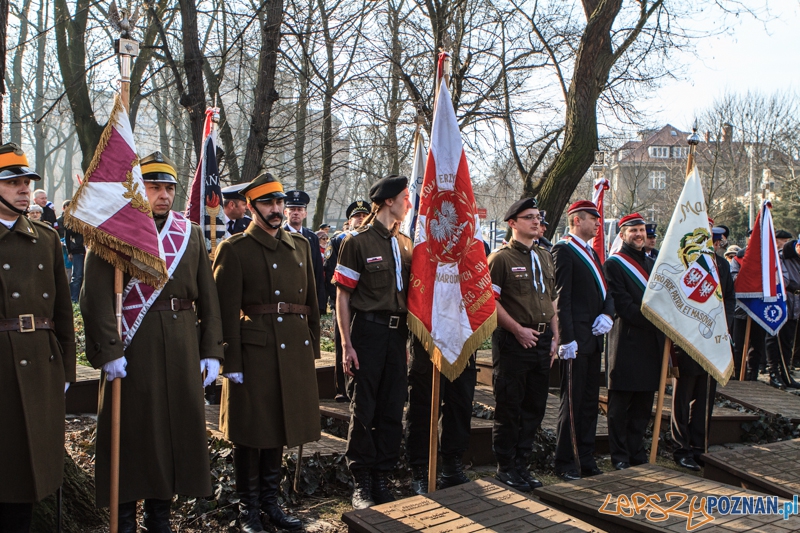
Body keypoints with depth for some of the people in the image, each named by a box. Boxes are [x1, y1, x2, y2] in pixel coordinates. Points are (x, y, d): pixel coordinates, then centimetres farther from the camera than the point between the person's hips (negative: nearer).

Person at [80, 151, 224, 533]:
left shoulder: (191, 233, 11)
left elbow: (208, 295, 9)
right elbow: (97, 296, -9)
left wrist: (211, 351, 4)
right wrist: (108, 351, -17)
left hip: (183, 345, 4)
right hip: (132, 346, -4)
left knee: (176, 427, 9)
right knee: (130, 431, 4)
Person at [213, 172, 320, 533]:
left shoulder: (300, 246, 13)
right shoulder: (234, 249, -4)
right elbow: (227, 311, -8)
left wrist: (313, 348, 12)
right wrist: (231, 363, -12)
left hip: (295, 352, 5)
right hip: (254, 351, -5)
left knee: (280, 427, 14)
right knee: (251, 432, 4)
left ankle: (270, 500, 29)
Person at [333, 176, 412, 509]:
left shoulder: (405, 244, 12)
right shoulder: (358, 242, -6)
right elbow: (342, 297, -6)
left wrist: (409, 333, 9)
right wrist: (347, 345, -11)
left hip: (397, 332, 6)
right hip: (367, 330, -6)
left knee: (392, 409, 8)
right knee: (363, 409, 2)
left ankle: (381, 476, 21)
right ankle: (362, 481, 14)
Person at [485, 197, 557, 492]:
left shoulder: (545, 257, 17)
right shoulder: (501, 257, -6)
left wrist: (554, 336, 11)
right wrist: (519, 330, -15)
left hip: (541, 341, 7)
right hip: (512, 342, -7)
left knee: (535, 407, 10)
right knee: (509, 407, 1)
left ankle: (521, 464, 22)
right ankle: (506, 467, 13)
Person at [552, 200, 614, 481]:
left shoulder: (592, 253, 19)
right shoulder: (564, 250, -9)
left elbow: (605, 291, 18)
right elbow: (562, 298, -15)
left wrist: (607, 314, -3)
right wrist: (567, 339, -20)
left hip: (594, 337, 9)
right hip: (577, 337, -9)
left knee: (590, 400, 13)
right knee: (572, 402, -2)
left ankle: (586, 457, 22)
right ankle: (565, 462, 8)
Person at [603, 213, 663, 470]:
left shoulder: (651, 263, 20)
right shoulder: (613, 264, -3)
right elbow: (623, 304, -11)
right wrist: (650, 321, -16)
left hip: (652, 341, 7)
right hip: (627, 341, -7)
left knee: (644, 402, 10)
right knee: (620, 404, 0)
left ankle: (637, 452, 20)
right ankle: (620, 456, 7)